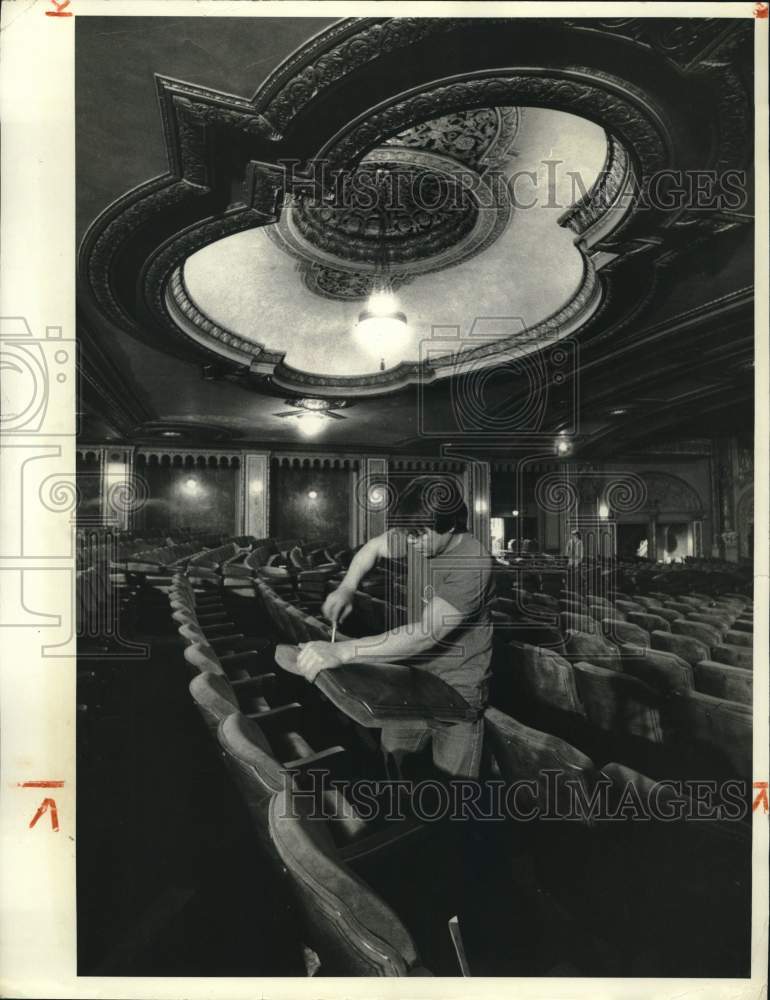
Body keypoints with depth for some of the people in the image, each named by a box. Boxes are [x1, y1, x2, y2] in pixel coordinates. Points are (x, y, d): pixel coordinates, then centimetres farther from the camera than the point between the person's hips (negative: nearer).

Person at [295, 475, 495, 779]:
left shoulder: (474, 563, -28)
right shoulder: (422, 536, -8)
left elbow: (426, 634, -35)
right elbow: (373, 547, 11)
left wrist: (341, 652, -41)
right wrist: (346, 587, -9)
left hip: (458, 688, -6)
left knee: (451, 777, 7)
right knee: (389, 762, 15)